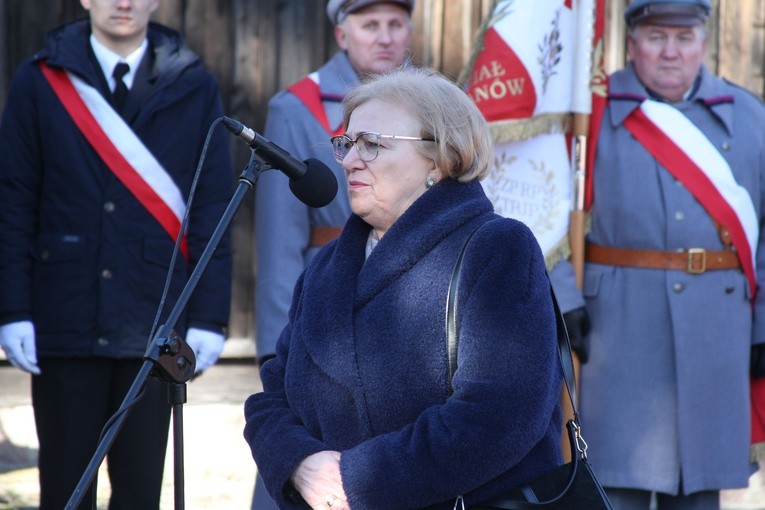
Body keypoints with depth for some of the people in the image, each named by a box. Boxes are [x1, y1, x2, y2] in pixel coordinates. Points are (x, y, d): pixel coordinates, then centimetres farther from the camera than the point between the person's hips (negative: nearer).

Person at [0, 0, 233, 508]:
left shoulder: (194, 88, 6)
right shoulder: (41, 81, 4)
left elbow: (213, 210, 4)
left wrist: (209, 316, -3)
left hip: (154, 326, 1)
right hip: (64, 322, 0)